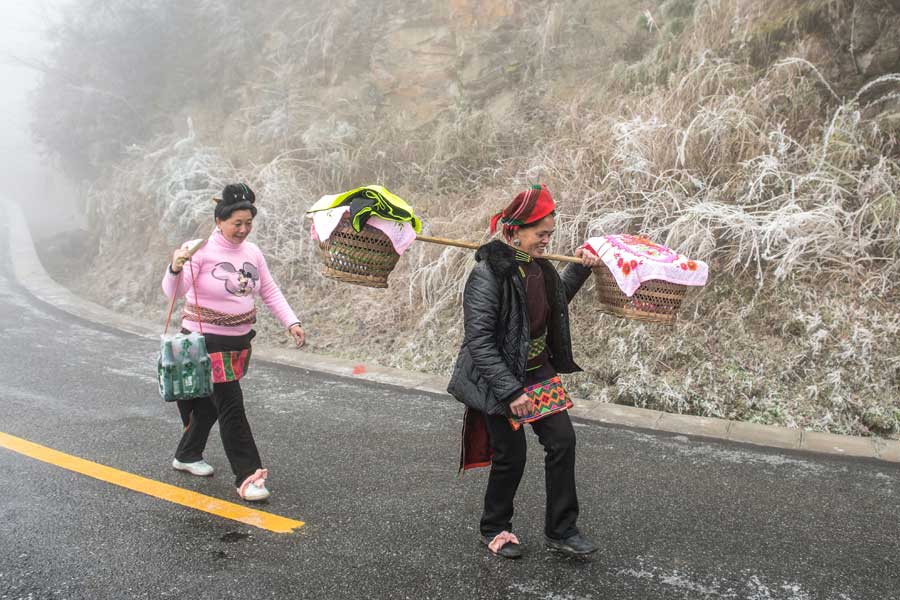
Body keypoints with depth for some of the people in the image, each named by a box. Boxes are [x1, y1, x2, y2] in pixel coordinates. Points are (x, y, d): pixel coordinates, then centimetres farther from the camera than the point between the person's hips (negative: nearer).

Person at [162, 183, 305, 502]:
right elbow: (173, 292, -21)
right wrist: (175, 269, -43)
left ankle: (187, 455, 40)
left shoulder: (252, 251, 5)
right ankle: (247, 477, -2)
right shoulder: (201, 250, -15)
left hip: (239, 341, 7)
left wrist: (292, 322, -1)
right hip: (207, 341, -7)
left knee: (212, 402, 19)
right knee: (231, 407, -8)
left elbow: (270, 291, 9)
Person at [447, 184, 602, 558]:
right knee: (511, 456, 1)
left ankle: (561, 530, 17)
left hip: (539, 373, 8)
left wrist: (580, 268, 14)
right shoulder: (488, 274, -21)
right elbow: (480, 341, -24)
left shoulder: (539, 267, 4)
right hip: (500, 378, -7)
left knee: (562, 440, 3)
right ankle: (494, 530, 26)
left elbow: (556, 302, 26)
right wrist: (510, 391, -26)